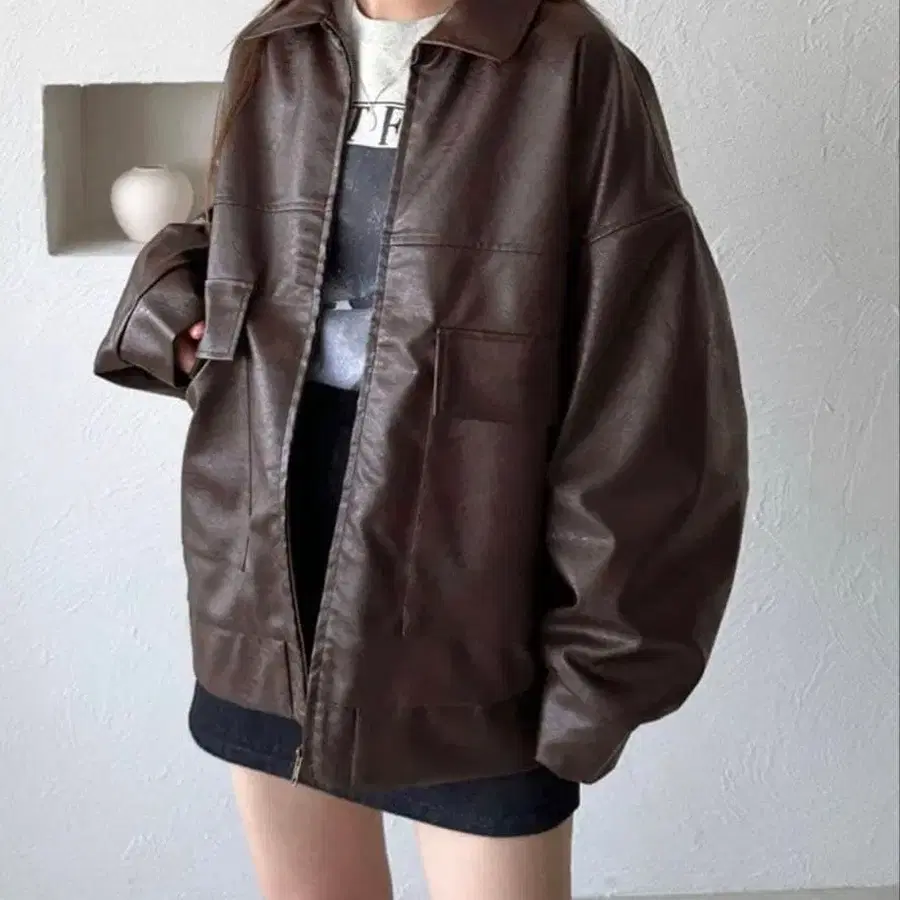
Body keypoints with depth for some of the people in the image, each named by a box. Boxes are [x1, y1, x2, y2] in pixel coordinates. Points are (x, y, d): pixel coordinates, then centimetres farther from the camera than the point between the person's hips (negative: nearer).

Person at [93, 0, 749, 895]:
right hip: (269, 602, 5)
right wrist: (168, 301, -1)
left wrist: (597, 672, -12)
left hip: (472, 628, -5)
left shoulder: (575, 73, -13)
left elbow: (647, 410, -13)